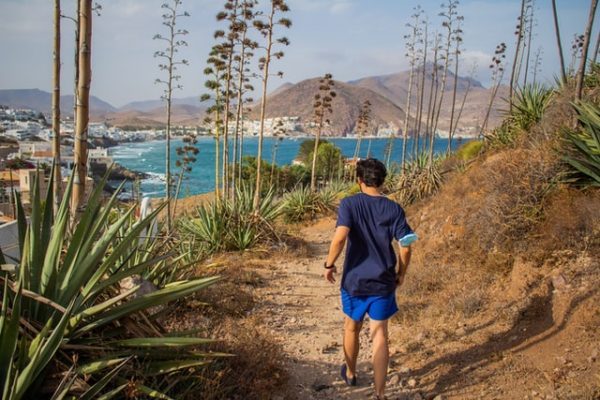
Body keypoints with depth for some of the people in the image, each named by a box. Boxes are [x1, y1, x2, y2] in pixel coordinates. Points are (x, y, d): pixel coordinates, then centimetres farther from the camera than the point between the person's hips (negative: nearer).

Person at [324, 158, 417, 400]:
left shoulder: (349, 204, -9)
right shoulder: (394, 209, -4)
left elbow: (340, 237, -24)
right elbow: (406, 246, -6)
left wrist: (329, 264, -10)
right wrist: (401, 274, 9)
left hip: (354, 280, 0)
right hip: (383, 282, 1)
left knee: (352, 328, 21)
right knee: (380, 336, 7)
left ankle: (350, 373, 43)